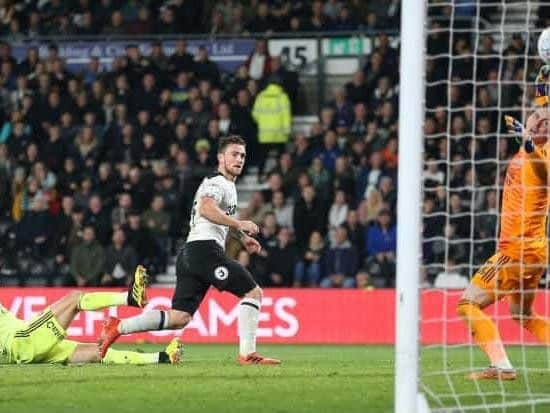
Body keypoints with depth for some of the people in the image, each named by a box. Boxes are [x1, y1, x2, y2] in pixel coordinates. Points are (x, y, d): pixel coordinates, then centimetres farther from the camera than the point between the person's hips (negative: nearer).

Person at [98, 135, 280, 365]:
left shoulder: (229, 185, 27)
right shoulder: (217, 183, -5)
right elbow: (206, 209, -25)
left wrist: (242, 237, 34)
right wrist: (239, 225, -21)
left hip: (189, 255, 10)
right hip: (205, 249, -10)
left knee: (179, 318, 2)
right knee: (253, 292, -7)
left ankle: (118, 327, -3)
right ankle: (247, 353, -12)